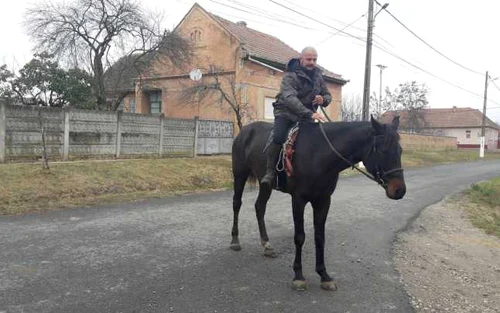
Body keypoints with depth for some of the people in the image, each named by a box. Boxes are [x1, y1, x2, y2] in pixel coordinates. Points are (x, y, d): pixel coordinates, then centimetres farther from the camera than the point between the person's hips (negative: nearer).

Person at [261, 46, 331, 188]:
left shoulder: (318, 75, 4)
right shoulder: (290, 76, -17)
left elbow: (328, 95, 13)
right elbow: (289, 98, -34)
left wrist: (323, 99, -15)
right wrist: (310, 114, -48)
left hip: (308, 115, 6)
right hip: (286, 113, -6)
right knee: (279, 138, -29)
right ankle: (270, 172, -20)